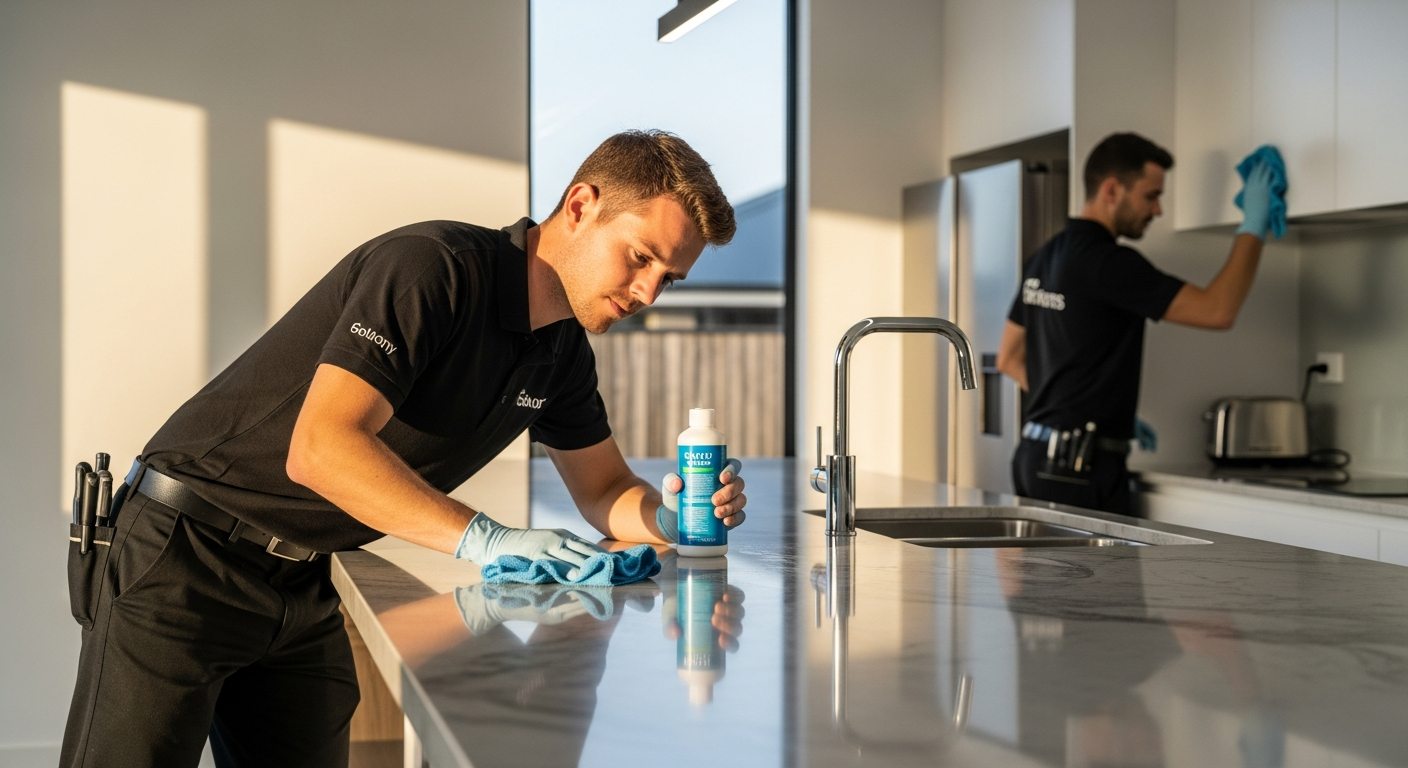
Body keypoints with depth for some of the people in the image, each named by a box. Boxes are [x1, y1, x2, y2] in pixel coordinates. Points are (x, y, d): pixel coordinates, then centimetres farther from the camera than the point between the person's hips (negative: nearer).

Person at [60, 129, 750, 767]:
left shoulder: (564, 353, 6)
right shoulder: (434, 267, -23)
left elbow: (604, 492, 14)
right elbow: (320, 448, -31)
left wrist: (669, 515, -10)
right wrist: (485, 539, -35)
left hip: (305, 582, 8)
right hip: (188, 554, -8)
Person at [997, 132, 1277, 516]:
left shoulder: (1046, 258, 13)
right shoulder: (1108, 263, -15)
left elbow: (1009, 359, 20)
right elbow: (1217, 311, -20)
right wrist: (1252, 229, -8)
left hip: (1036, 455, 9)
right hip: (1079, 467, -9)